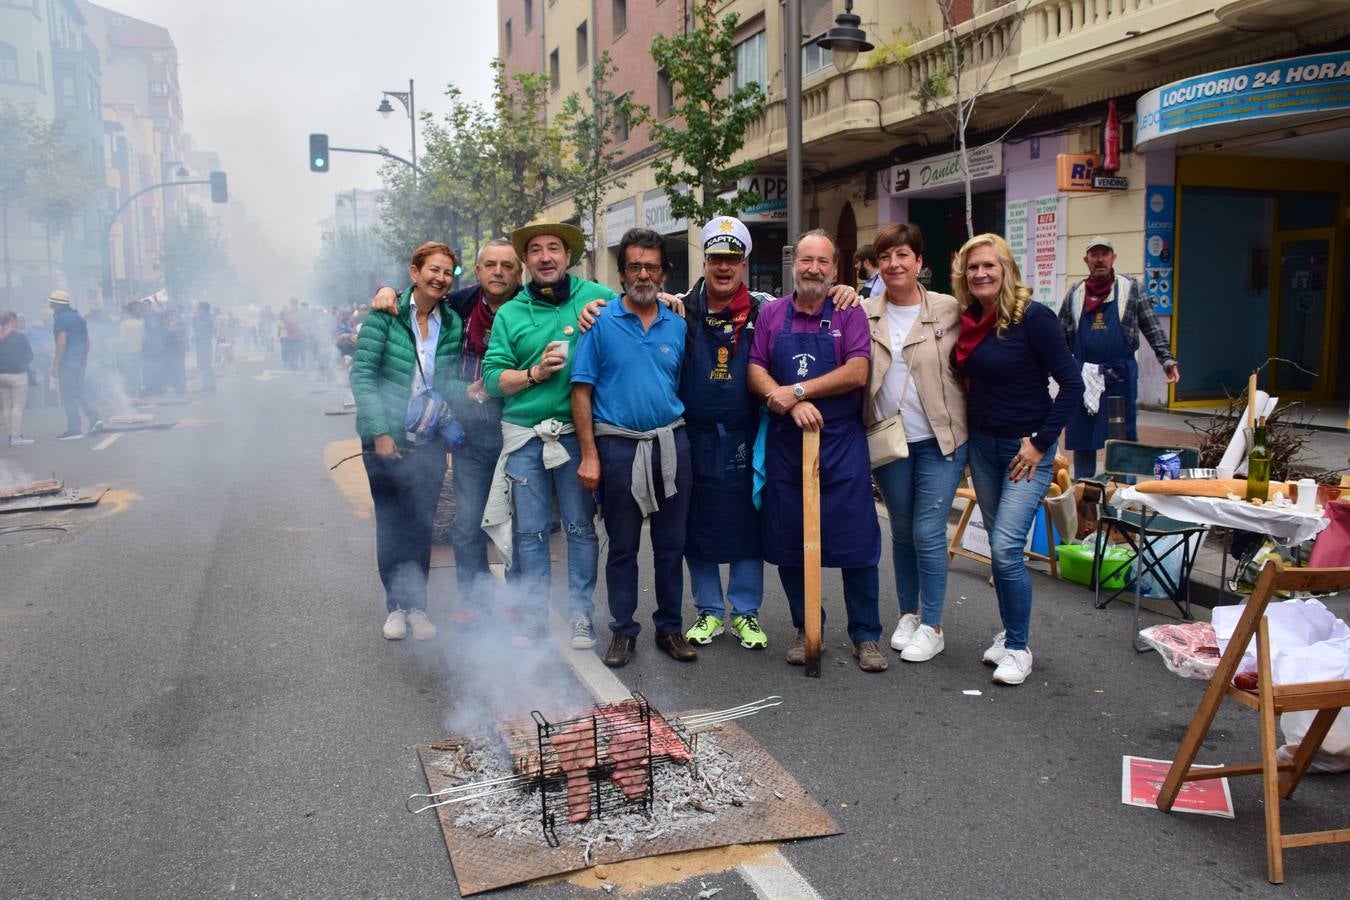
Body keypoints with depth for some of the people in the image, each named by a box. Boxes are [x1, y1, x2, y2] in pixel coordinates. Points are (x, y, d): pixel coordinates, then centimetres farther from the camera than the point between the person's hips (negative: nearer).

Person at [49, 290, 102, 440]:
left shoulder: (60, 319, -11)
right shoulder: (79, 317, 14)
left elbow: (61, 343, -18)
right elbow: (87, 341, 17)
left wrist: (54, 365, -16)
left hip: (67, 361, -8)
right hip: (81, 360, 8)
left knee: (68, 397, -3)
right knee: (79, 393, 16)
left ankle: (74, 429, -2)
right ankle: (94, 418, 1)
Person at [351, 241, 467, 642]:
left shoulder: (452, 323, 3)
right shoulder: (387, 314, -8)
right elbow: (362, 374, -10)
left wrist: (467, 391, -12)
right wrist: (380, 431, -15)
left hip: (429, 440, 3)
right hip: (385, 437, -2)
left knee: (422, 525, 7)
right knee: (391, 523, 6)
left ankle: (416, 605, 20)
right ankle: (396, 605, 21)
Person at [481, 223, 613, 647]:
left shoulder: (596, 297, 3)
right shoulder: (510, 313, 9)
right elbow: (493, 378, 4)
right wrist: (534, 374, -10)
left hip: (577, 433, -2)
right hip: (524, 437, 2)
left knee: (581, 527, 5)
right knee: (529, 531, 7)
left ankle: (580, 616, 17)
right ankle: (534, 617, 20)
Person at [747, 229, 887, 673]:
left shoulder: (849, 314, 1)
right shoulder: (771, 314, 8)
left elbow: (857, 372, -11)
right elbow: (755, 372, 0)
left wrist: (796, 391, -15)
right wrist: (795, 405, -15)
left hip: (842, 441, -2)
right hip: (785, 442, 3)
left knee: (856, 540, 0)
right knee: (788, 541, 8)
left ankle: (866, 635, 13)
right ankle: (805, 629, 23)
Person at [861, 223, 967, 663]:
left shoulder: (949, 310, -3)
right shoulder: (864, 313, 3)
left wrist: (972, 424, -1)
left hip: (940, 441, -3)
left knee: (928, 533, -3)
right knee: (902, 532, 14)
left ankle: (932, 626, 13)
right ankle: (908, 614, 30)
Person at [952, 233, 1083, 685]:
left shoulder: (1033, 317, -14)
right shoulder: (969, 320, 4)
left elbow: (1072, 384, -15)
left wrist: (1041, 442, -15)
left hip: (1026, 448, -6)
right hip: (982, 444, 6)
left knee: (1006, 548, -12)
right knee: (999, 547, 13)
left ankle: (1018, 648, 3)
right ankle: (1008, 632, 27)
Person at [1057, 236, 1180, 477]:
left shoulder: (1131, 288, 3)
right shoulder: (1075, 294, 8)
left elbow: (1152, 329, 2)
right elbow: (1061, 335, 13)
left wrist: (1167, 360, -7)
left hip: (1120, 376, -2)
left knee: (1124, 438, 3)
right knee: (1081, 439, 6)